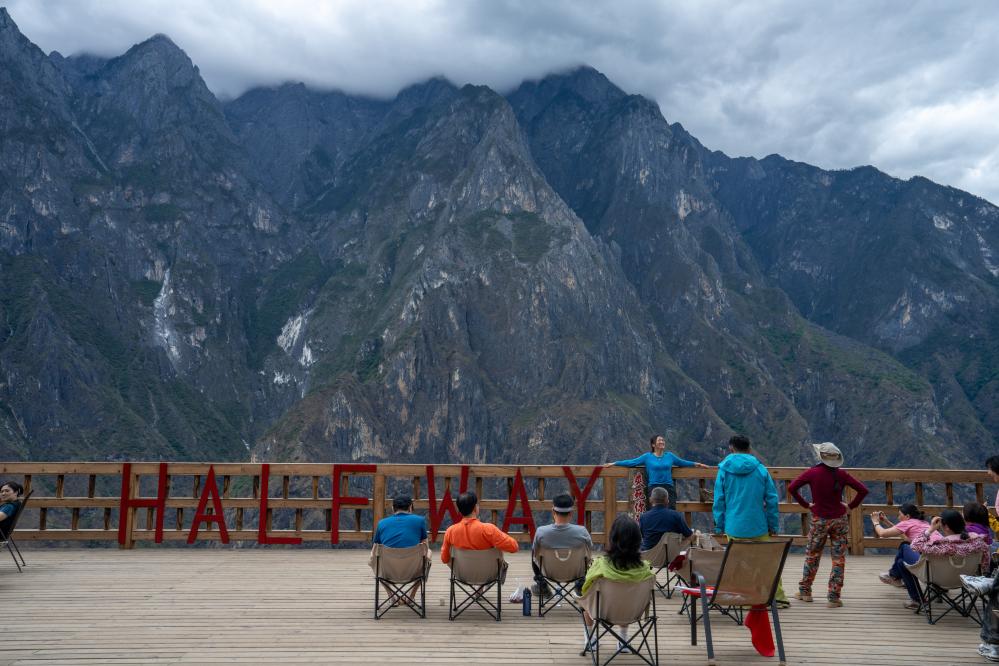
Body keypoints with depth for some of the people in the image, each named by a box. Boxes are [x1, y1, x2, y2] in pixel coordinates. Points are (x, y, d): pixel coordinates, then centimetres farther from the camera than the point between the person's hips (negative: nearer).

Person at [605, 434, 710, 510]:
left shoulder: (670, 455, 15)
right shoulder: (647, 457, 8)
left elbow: (682, 462, 28)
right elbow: (632, 462, 7)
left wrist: (697, 464, 28)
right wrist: (614, 463, 4)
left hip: (669, 487, 2)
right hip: (653, 488, -2)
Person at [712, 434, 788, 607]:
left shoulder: (724, 470, -2)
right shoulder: (760, 469, 0)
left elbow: (719, 500, -1)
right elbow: (772, 500, 1)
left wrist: (719, 526, 6)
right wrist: (773, 525, 9)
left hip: (734, 528, -1)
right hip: (759, 527, 1)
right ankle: (778, 596, 13)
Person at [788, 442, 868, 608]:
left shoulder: (812, 473, -11)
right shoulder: (841, 474, -6)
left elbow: (792, 488, -14)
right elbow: (863, 490, -5)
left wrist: (805, 504, -4)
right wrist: (851, 506, 1)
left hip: (819, 520, -1)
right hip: (840, 520, 1)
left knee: (812, 556, 14)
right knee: (838, 559, 7)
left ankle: (804, 591, 23)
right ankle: (833, 597, 7)